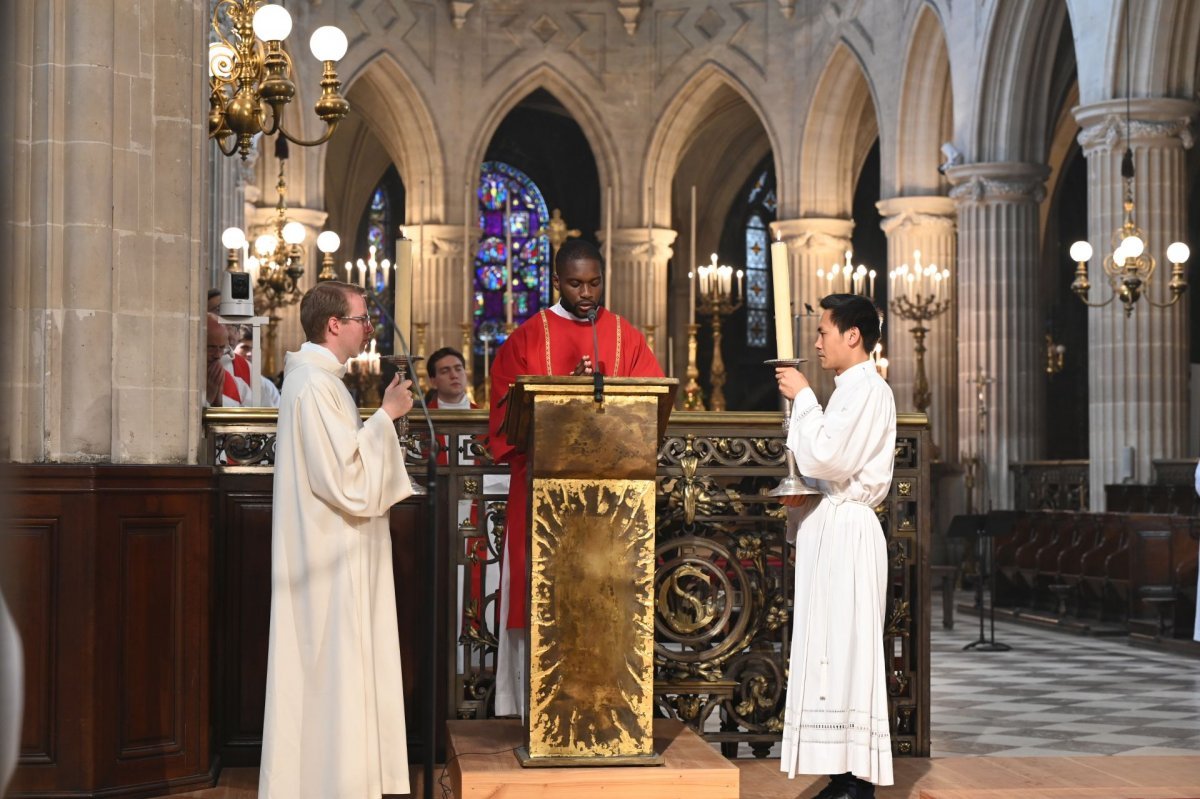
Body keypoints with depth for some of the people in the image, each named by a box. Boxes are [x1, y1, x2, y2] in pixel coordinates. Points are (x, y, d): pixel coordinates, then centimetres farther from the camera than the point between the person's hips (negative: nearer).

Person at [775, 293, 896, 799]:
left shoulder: (867, 389, -12)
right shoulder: (852, 388, 18)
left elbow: (827, 460, -21)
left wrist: (802, 398, -12)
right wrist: (803, 494, 9)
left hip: (845, 530, -10)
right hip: (832, 528, 10)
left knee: (844, 649, -9)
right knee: (833, 652, 9)